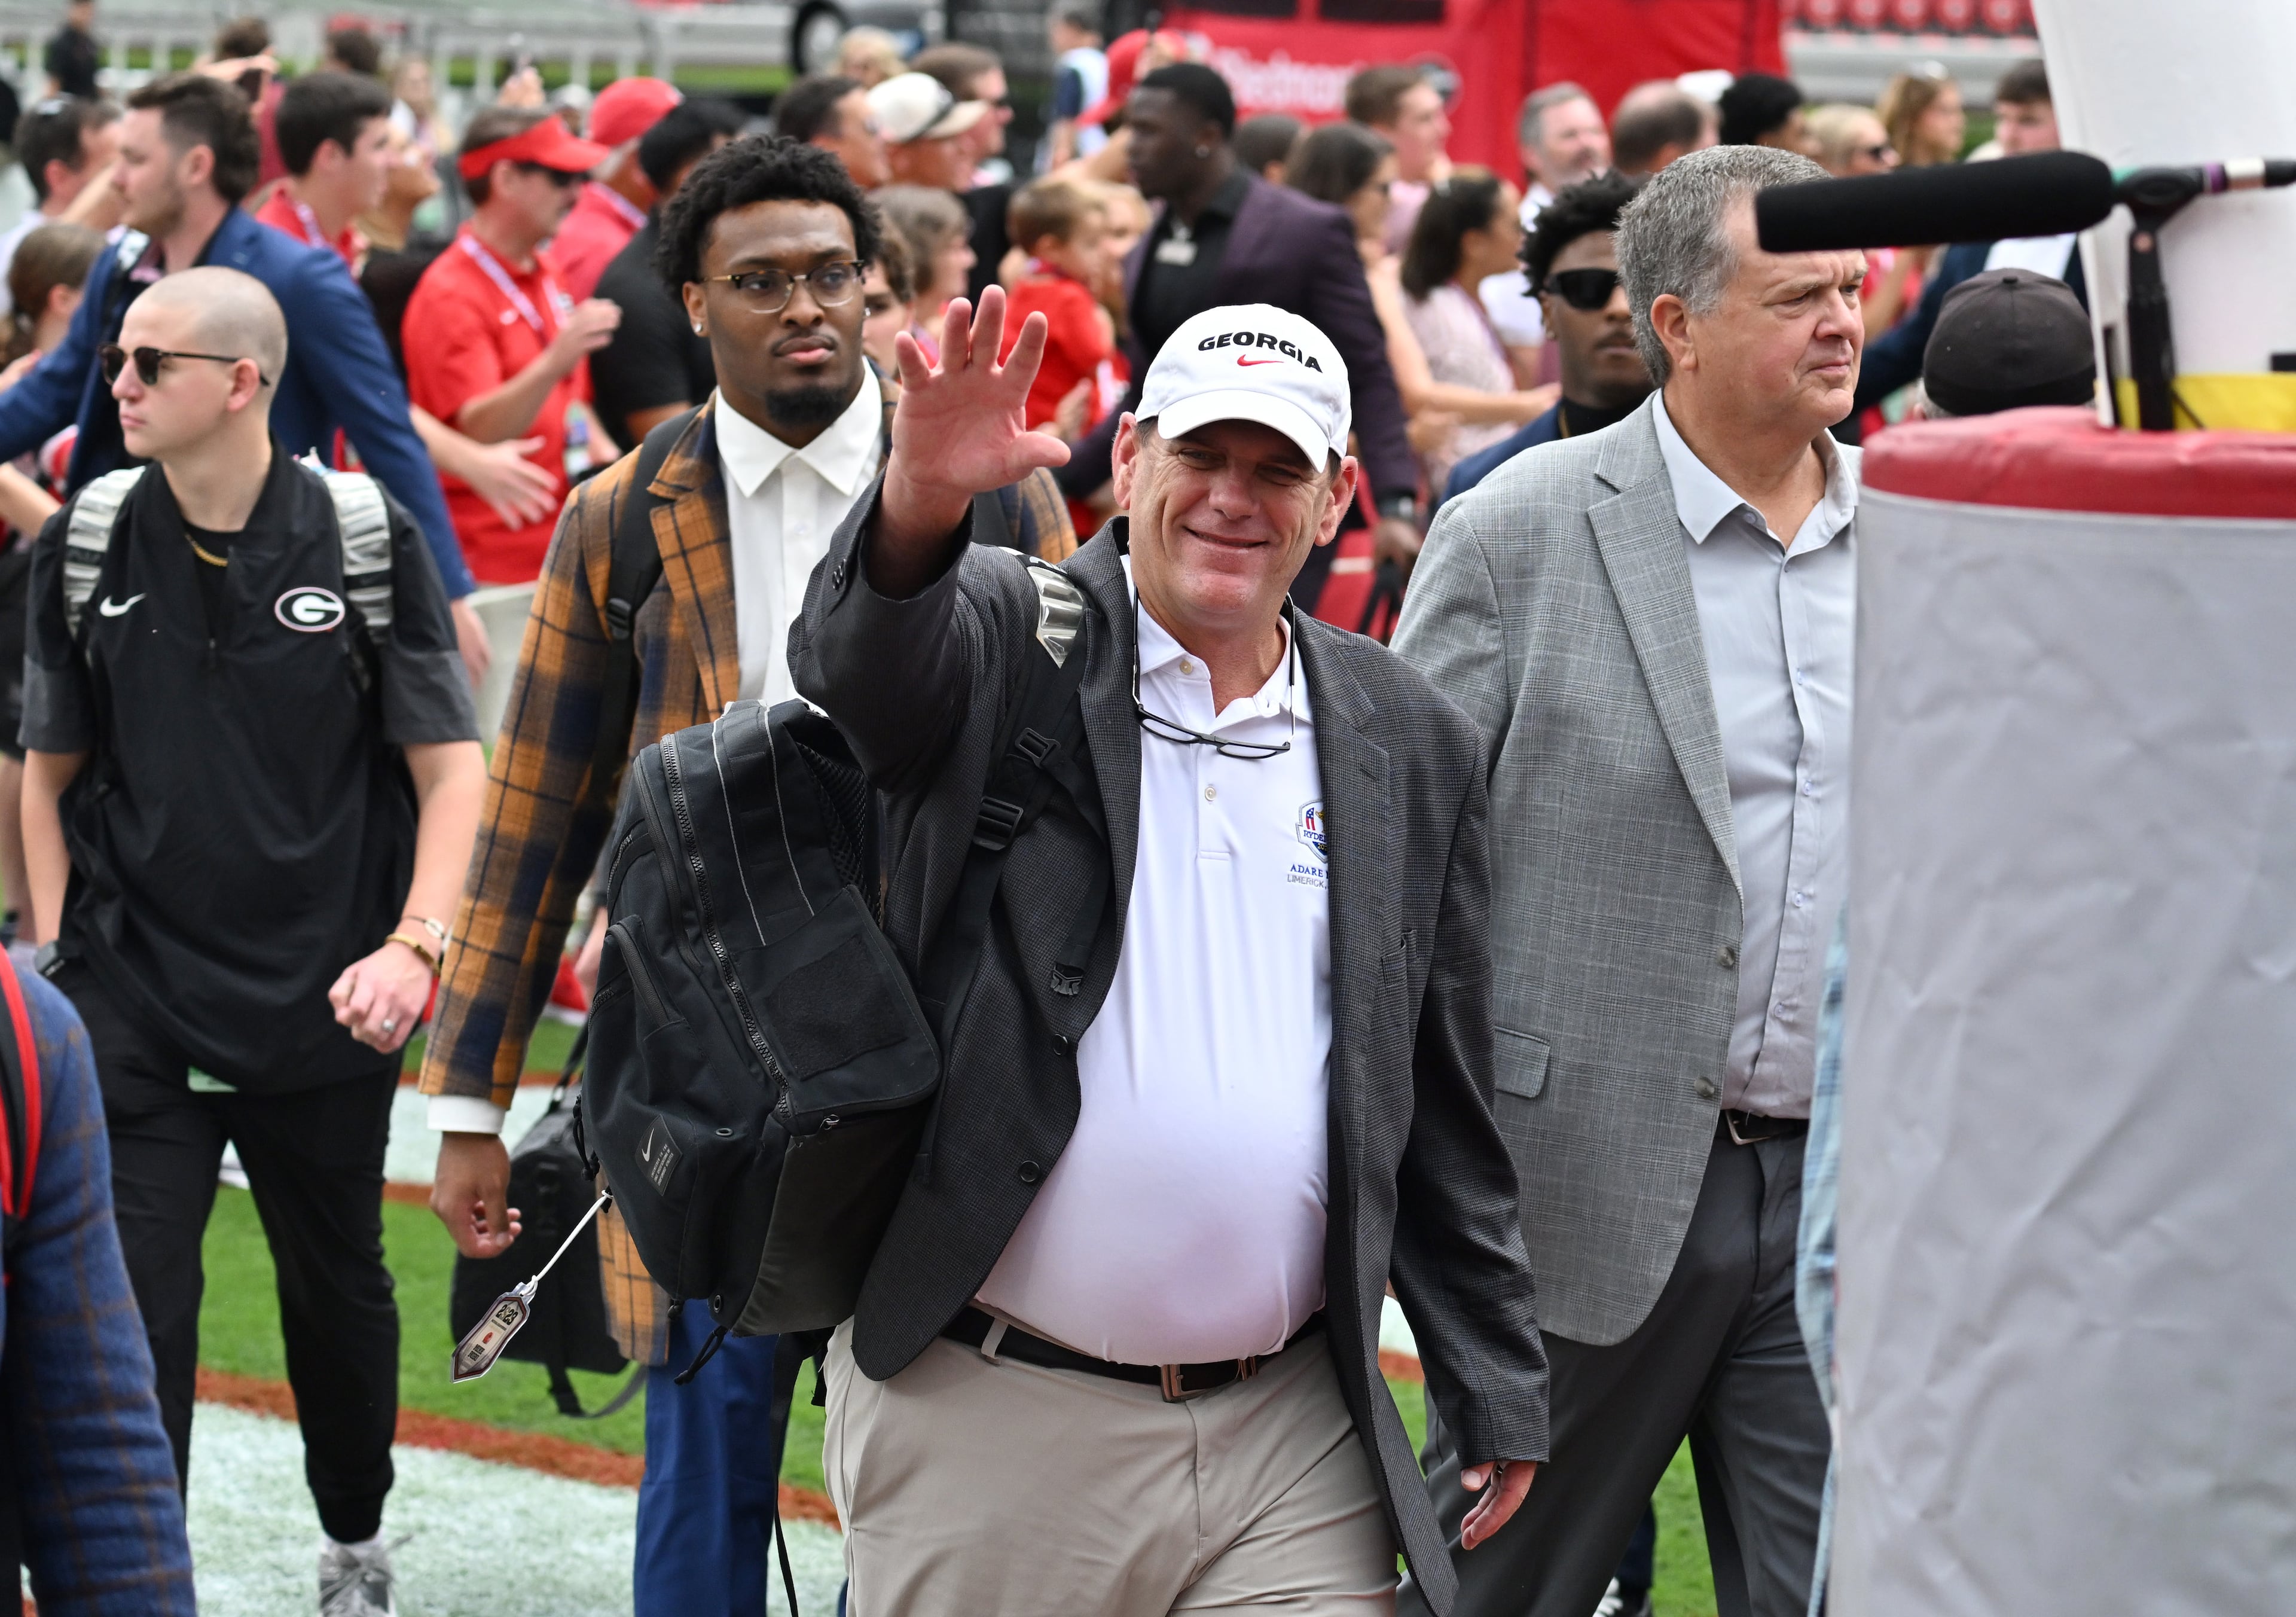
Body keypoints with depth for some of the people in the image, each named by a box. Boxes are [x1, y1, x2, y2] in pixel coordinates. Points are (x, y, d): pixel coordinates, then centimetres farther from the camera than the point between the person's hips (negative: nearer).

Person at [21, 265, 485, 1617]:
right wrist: (55, 951, 3)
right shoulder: (88, 545, 1)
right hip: (133, 1011, 0)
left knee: (338, 1289, 17)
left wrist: (415, 944, -16)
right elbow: (52, 771, 11)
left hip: (322, 1011, 0)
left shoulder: (369, 540, -5)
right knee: (130, 1311, -8)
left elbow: (450, 763, -4)